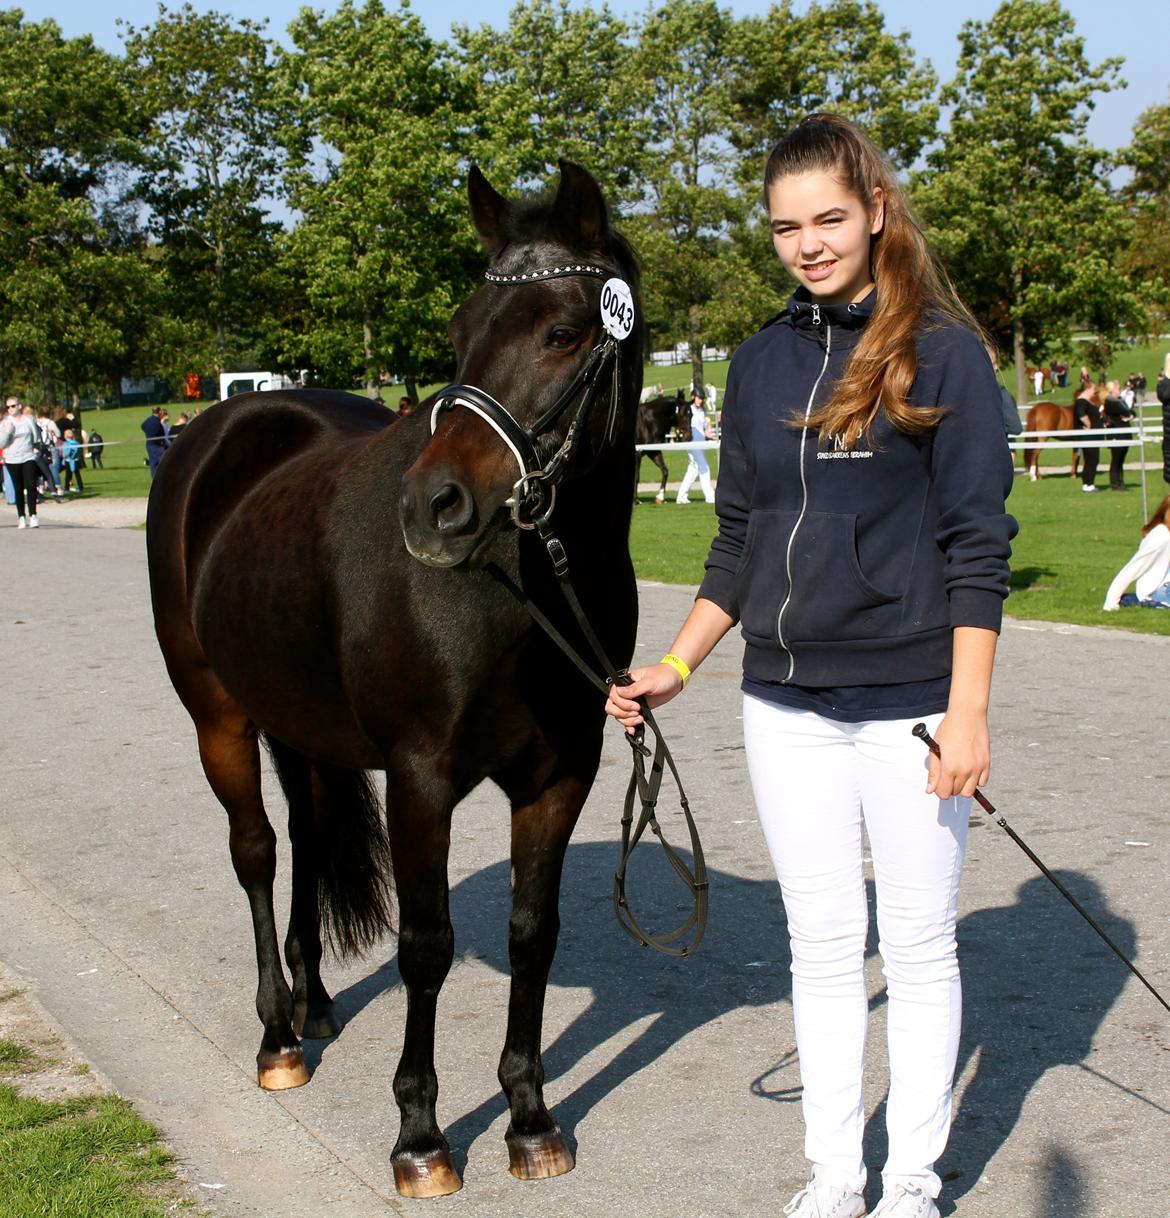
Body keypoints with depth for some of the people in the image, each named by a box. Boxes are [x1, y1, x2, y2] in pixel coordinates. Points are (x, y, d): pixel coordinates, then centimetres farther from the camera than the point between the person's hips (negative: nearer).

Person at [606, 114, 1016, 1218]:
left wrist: (968, 711, -14)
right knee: (821, 944, 13)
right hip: (786, 705, 5)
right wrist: (674, 669, 10)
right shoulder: (762, 364, 6)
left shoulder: (942, 352, -8)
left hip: (910, 702, -4)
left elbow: (977, 545, -10)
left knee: (918, 945, 8)